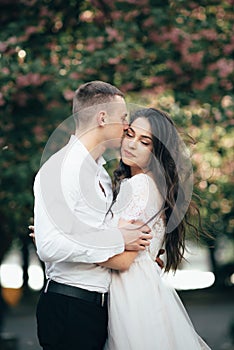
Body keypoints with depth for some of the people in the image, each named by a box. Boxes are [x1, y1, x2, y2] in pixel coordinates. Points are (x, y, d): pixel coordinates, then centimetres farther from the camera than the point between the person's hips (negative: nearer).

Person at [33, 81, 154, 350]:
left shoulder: (101, 174, 17)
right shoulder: (60, 168, -15)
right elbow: (50, 246, -25)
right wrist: (118, 240, -19)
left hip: (98, 305, 9)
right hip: (68, 308, -9)